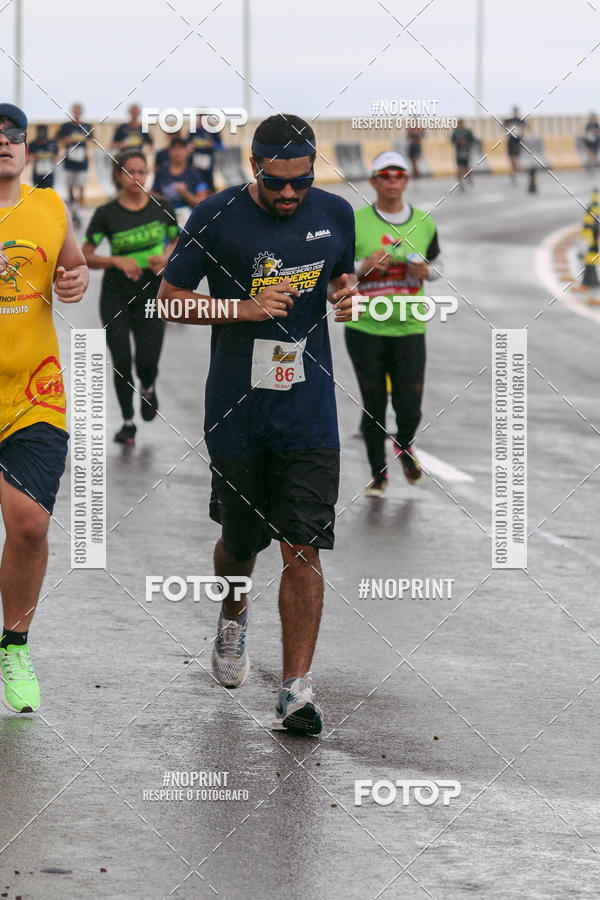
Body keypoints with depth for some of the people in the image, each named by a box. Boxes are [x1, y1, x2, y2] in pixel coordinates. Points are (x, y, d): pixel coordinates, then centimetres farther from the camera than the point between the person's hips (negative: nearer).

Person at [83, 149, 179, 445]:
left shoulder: (162, 208, -1)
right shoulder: (107, 214, -6)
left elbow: (177, 241, 14)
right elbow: (84, 257, -5)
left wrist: (167, 255, -8)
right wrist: (118, 261, -20)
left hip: (151, 292, 1)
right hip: (116, 295, 0)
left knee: (147, 362, -7)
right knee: (121, 363, -3)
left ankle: (148, 388, 30)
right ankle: (128, 422, 16)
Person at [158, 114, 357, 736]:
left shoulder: (335, 214, 3)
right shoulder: (217, 217, -7)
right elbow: (170, 295, -2)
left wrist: (348, 293, -3)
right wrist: (246, 308, -15)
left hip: (309, 410, 1)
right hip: (236, 410, -1)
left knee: (303, 550, -8)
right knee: (239, 541, 14)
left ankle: (296, 691, -7)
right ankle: (232, 618, 48)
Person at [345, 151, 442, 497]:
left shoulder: (424, 223, 5)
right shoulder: (355, 223, -4)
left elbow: (437, 263, 19)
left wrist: (425, 271, -4)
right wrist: (363, 266, -17)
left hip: (409, 329, 2)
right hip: (365, 328, -2)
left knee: (410, 407, -4)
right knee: (374, 406, 2)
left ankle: (404, 444, 31)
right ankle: (379, 473, 22)